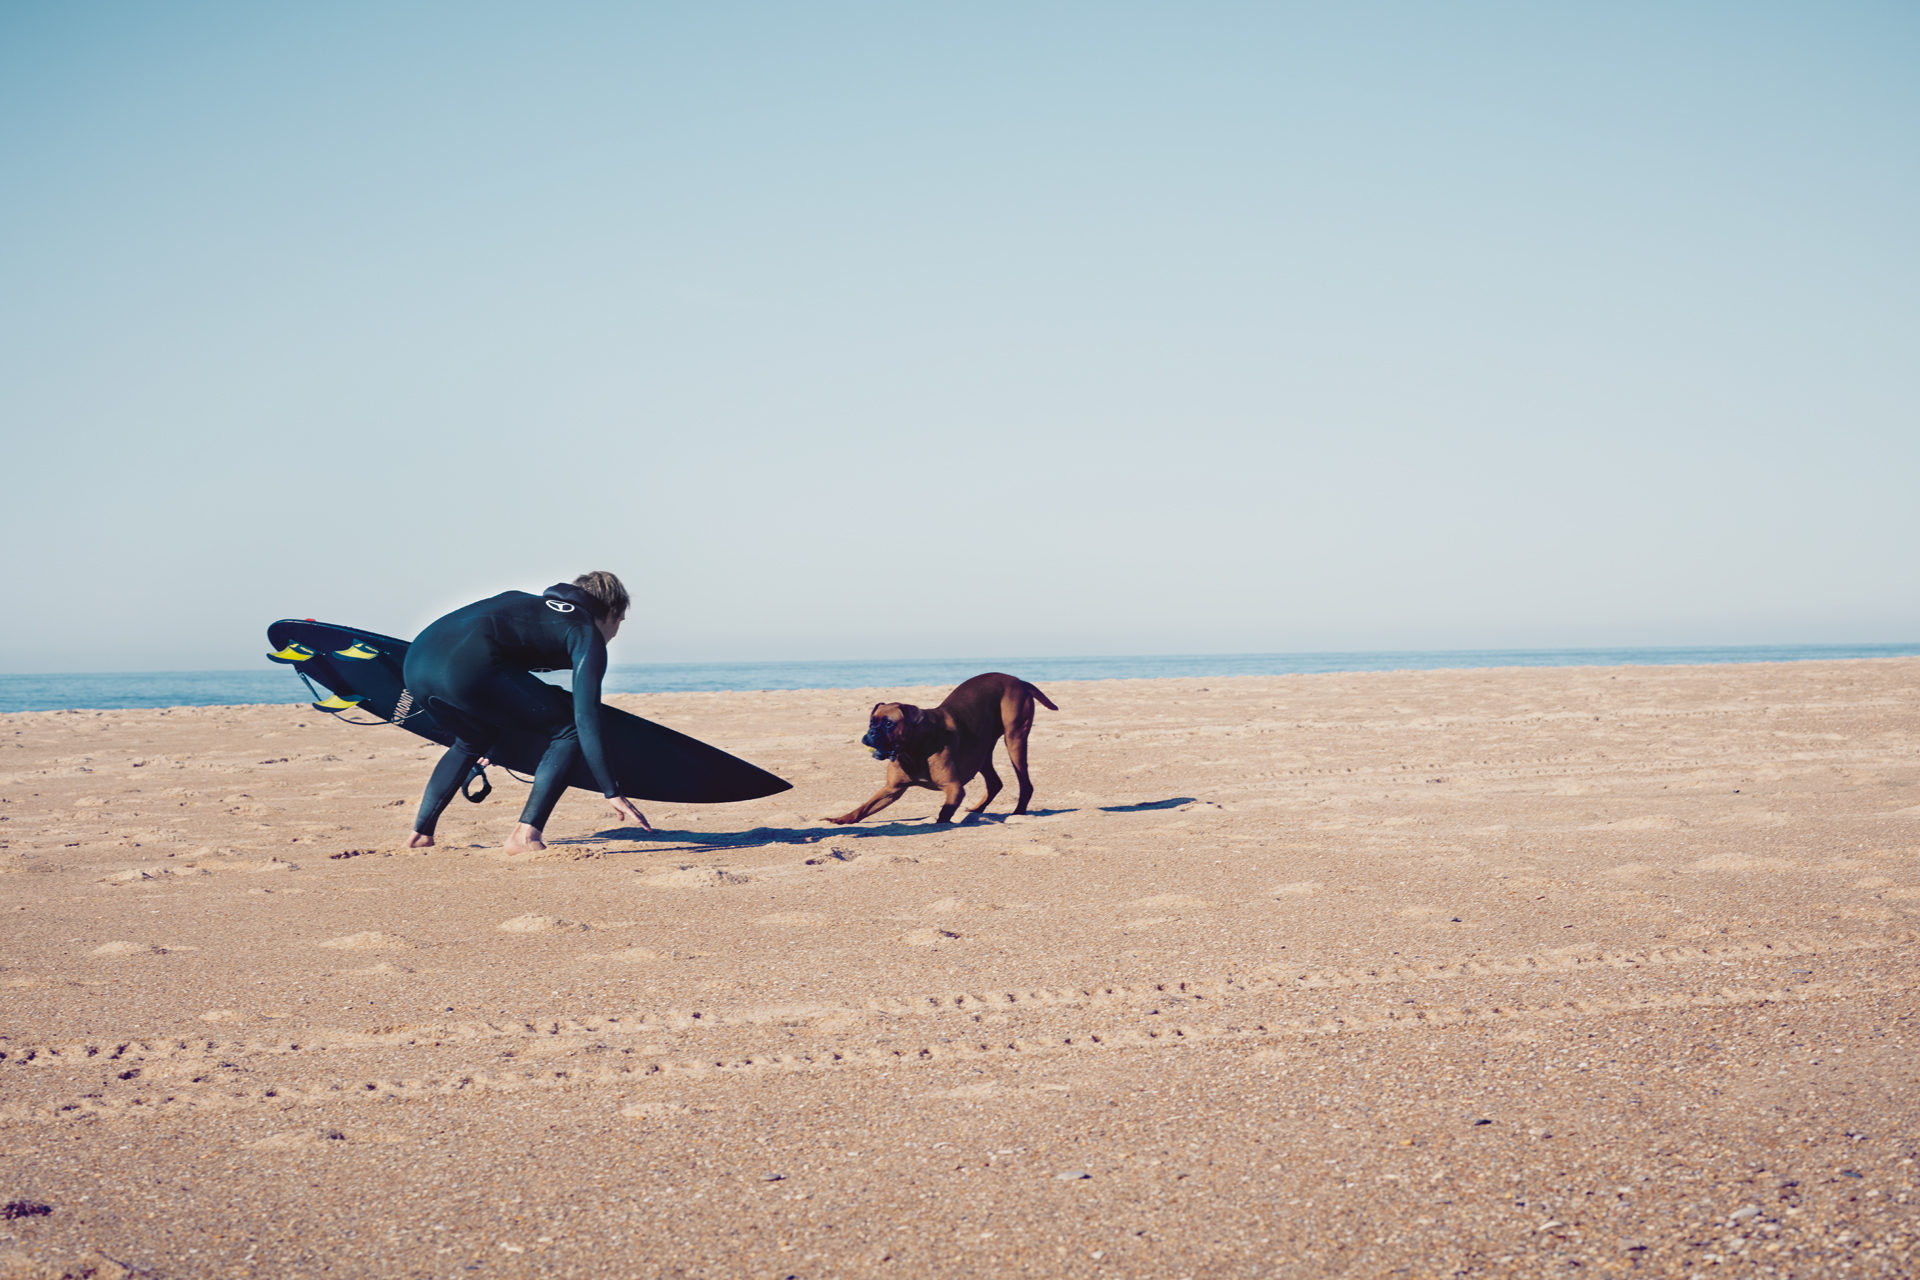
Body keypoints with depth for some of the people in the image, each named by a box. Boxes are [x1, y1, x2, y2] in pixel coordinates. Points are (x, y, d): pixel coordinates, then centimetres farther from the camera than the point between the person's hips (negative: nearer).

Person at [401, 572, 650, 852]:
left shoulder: (528, 602, 34)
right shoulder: (588, 636, 12)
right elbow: (586, 719, 2)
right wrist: (612, 793, 3)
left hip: (415, 662, 8)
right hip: (466, 669, -8)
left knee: (472, 742, 35)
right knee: (567, 731, 6)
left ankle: (419, 835, 30)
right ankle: (525, 835, -2)